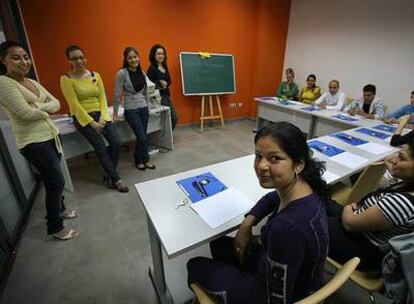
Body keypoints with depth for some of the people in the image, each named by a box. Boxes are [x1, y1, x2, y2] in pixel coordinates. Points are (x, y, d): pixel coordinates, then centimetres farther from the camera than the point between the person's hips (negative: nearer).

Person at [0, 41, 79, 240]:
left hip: (50, 136, 8)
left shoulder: (32, 82, 12)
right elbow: (26, 112, -20)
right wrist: (46, 111, -2)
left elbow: (56, 103, 6)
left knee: (53, 178, 19)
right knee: (57, 181, -3)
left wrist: (39, 107, -12)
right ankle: (55, 227, 15)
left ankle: (59, 208, 42)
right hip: (34, 142, -7)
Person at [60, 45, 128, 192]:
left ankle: (108, 174, 7)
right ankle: (116, 179, -4)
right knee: (100, 147, -17)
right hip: (82, 117, -3)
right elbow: (74, 104, -10)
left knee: (116, 142, -14)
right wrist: (92, 122, -16)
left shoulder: (95, 75, 8)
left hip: (100, 114, 4)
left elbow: (102, 98, 5)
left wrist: (103, 117, -8)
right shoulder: (66, 79, -4)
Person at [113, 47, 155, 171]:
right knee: (142, 137, -6)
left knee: (143, 137, 7)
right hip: (131, 110, -5)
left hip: (143, 108, 5)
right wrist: (115, 113, -9)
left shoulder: (141, 72, 7)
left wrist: (147, 106, 17)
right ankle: (139, 161, 16)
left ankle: (144, 160, 22)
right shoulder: (122, 73, -10)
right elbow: (117, 94, -10)